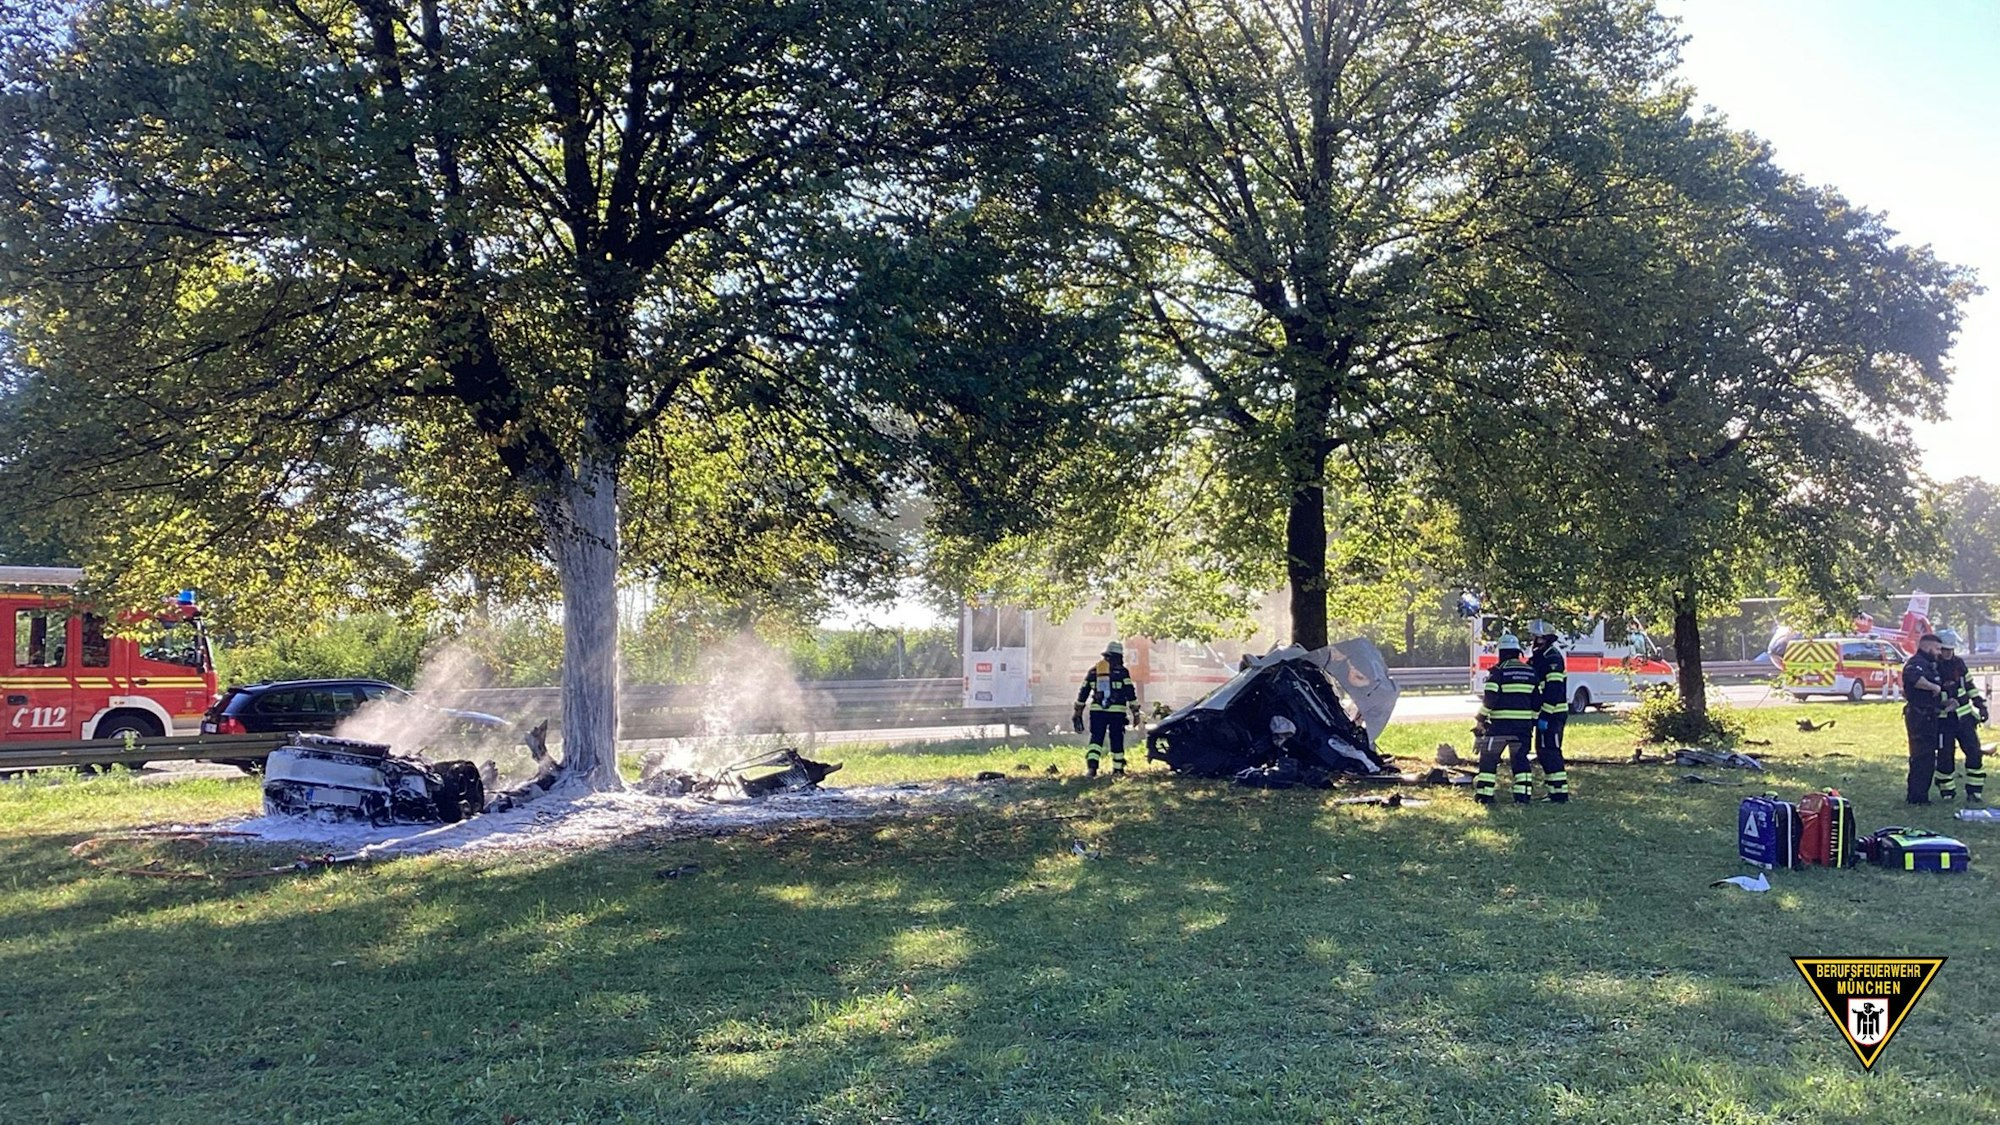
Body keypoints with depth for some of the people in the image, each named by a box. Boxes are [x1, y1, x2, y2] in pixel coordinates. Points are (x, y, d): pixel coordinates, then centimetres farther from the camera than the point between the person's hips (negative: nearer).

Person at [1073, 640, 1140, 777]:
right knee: (1117, 740, 9)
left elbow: (1083, 692, 12)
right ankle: (1118, 768, 18)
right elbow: (1130, 693, -6)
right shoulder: (1121, 671, -3)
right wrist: (1135, 713, -1)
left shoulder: (1094, 670, 10)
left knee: (1096, 739, 3)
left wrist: (1078, 712, 19)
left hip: (1097, 711, 3)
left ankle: (1091, 765, -17)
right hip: (1117, 711, -2)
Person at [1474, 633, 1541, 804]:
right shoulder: (1530, 672, 10)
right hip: (1523, 724, 5)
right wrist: (1532, 722, 21)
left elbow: (1490, 698, -14)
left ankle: (1484, 794, 3)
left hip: (1500, 724, -5)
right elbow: (1537, 700, 12)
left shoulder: (1499, 671, -8)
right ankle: (1523, 795, 6)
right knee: (1520, 758, 12)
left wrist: (1481, 719, -5)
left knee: (1489, 758, 5)